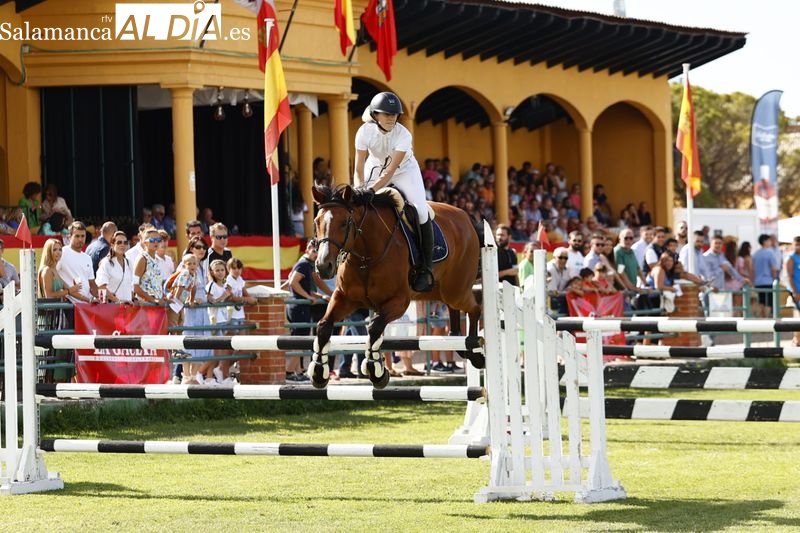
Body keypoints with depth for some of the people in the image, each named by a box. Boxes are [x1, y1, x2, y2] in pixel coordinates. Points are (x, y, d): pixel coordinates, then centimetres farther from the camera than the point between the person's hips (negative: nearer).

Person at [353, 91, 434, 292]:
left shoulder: (403, 135, -28)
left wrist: (371, 190, -41)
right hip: (376, 169, 2)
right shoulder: (365, 131, -23)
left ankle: (426, 268, -9)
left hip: (404, 172, -2)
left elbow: (390, 171, -31)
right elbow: (359, 168, -17)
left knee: (421, 212, -19)